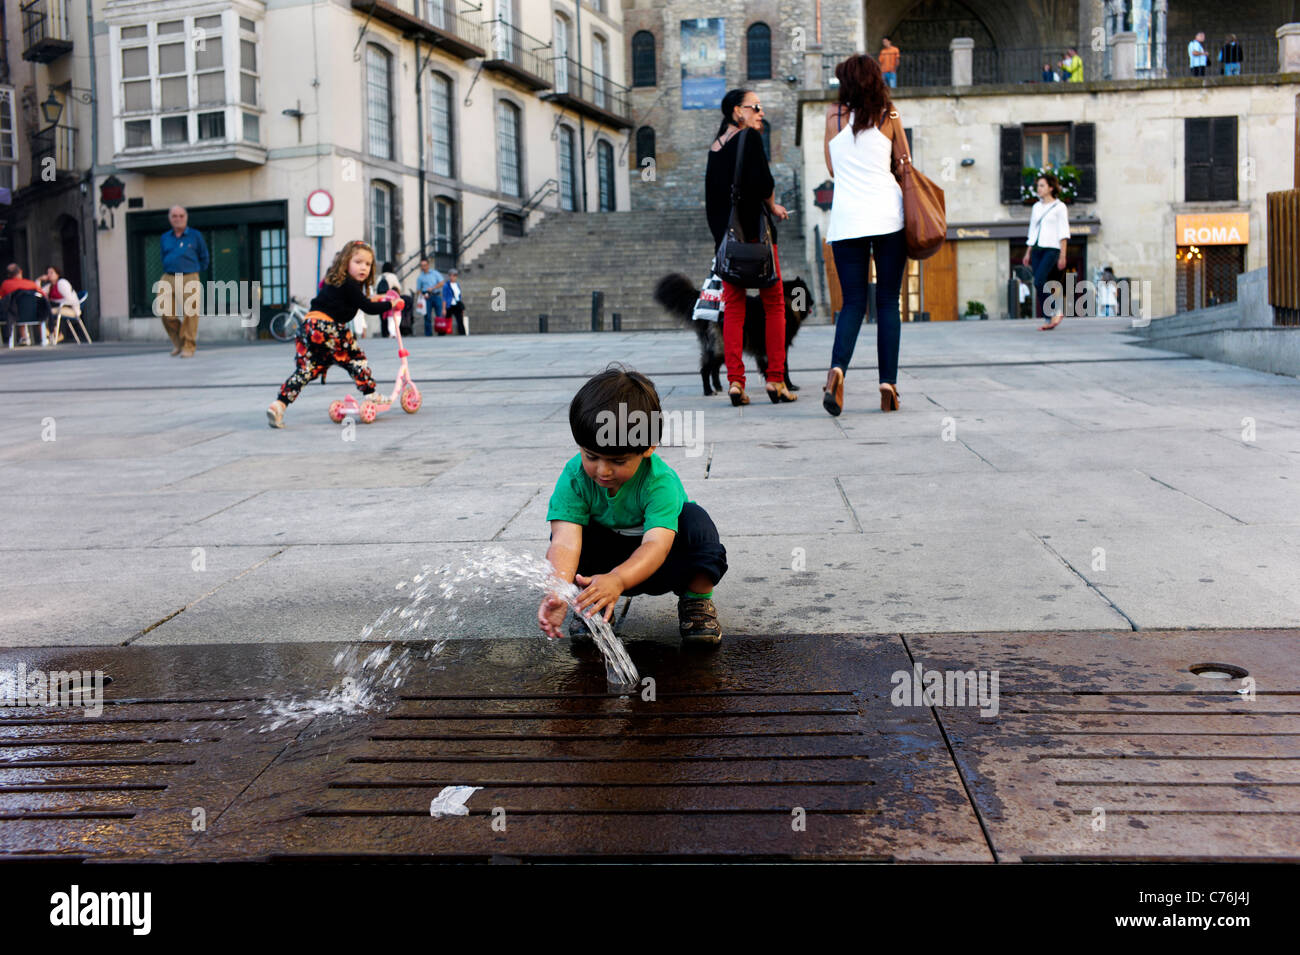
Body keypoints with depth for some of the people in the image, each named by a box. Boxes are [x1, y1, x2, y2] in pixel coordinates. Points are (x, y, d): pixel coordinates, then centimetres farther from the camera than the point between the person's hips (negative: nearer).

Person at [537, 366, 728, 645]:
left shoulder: (661, 481, -32)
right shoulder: (574, 476, -25)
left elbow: (657, 544, -46)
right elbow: (566, 541, -36)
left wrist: (616, 580, -66)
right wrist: (558, 593, -57)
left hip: (653, 565, -2)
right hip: (603, 558, 2)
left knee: (695, 520, -31)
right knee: (565, 525, -26)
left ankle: (697, 602, -9)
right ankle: (593, 604, -6)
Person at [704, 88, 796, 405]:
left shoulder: (715, 147, 14)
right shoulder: (750, 138, -6)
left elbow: (710, 197, 14)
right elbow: (763, 182, -16)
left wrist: (719, 233, 16)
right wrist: (773, 207, 3)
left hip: (724, 233, 6)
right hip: (754, 230, -6)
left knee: (733, 306, 5)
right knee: (774, 303, 2)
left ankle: (735, 381, -3)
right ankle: (776, 379, 0)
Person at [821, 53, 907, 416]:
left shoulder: (834, 115, 6)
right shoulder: (889, 118, 4)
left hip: (847, 219, 1)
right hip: (888, 215, 0)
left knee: (853, 302, 4)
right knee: (888, 302, 5)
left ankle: (838, 367, -21)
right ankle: (888, 383, 1)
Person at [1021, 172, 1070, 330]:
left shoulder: (1059, 206, 0)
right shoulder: (1036, 207, 17)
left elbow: (1063, 233, -4)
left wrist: (1063, 255, -10)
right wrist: (1028, 252, 14)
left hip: (1052, 248, -6)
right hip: (1037, 249, 6)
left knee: (1039, 282, -21)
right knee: (1040, 286, 1)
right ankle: (1049, 320, 6)